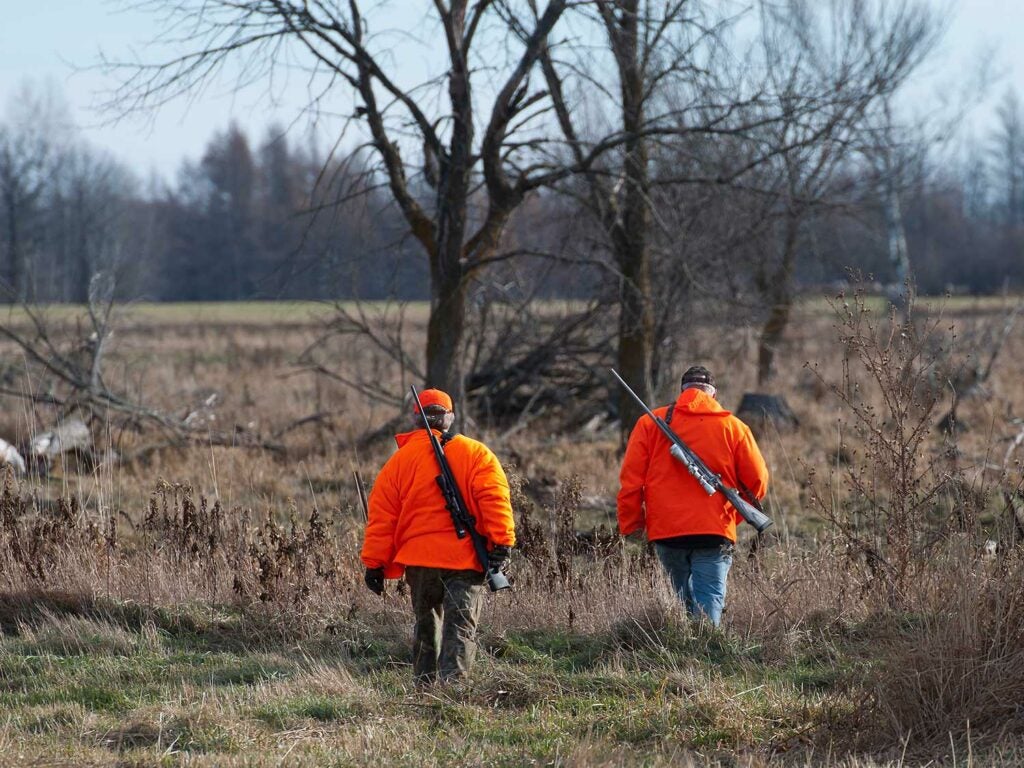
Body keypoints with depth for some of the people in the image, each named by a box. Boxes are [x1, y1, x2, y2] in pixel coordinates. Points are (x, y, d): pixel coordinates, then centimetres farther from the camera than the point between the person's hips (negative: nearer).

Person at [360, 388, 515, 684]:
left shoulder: (399, 460, 6)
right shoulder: (476, 454, 1)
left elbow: (381, 516, 4)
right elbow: (495, 499, -11)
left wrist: (375, 564, 7)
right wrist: (502, 543, -14)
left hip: (419, 560, 2)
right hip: (465, 560, -2)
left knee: (426, 625, 18)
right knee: (460, 627, -4)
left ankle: (425, 688, 21)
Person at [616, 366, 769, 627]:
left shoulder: (650, 423, 7)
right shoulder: (733, 427, 5)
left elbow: (630, 479, 1)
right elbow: (757, 482, 6)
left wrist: (630, 526, 8)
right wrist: (733, 515, 20)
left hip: (665, 531, 2)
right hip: (715, 533, -2)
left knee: (686, 598, 19)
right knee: (709, 604, -5)